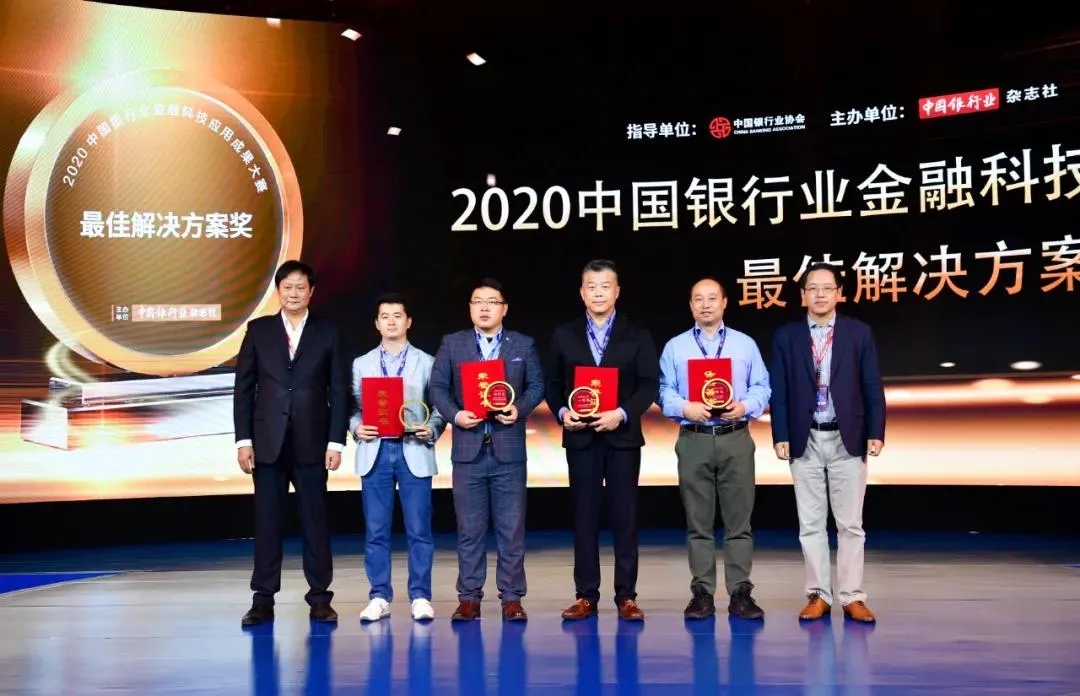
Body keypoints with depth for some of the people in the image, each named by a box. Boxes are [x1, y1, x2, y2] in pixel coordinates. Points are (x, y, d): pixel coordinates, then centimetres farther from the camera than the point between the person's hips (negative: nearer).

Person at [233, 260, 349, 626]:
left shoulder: (327, 333, 5)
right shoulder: (258, 330, 6)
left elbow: (339, 391, 2)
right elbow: (243, 387, 4)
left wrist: (336, 441, -5)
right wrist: (243, 439, -2)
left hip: (311, 443, -1)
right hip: (268, 442, 1)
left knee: (315, 521, 3)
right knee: (267, 521, 4)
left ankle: (320, 598, 11)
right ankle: (263, 599, 11)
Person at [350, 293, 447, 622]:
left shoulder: (427, 363, 8)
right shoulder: (361, 364, 13)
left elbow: (439, 407, 4)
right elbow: (353, 407, 8)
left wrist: (431, 429, -15)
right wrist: (357, 427, -12)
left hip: (414, 452, -1)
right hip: (375, 452, 2)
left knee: (419, 529, -1)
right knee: (376, 530, 4)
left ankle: (420, 597, 7)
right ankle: (379, 597, 12)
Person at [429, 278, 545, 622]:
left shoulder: (524, 345, 8)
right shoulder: (452, 344, 7)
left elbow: (536, 385, 6)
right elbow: (438, 387, 5)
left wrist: (519, 409, -12)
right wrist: (454, 415, -12)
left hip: (509, 449, 0)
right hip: (468, 448, 0)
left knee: (511, 528, 3)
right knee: (469, 528, 5)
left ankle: (512, 597, 11)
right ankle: (469, 597, 13)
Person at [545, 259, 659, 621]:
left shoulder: (637, 335, 5)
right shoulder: (564, 335, 9)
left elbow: (649, 384, -2)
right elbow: (553, 382, 10)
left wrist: (622, 413, -16)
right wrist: (562, 412, -9)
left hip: (623, 436, -1)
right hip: (580, 437, 1)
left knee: (624, 516, 2)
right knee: (584, 516, 4)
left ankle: (626, 596, 8)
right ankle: (586, 595, 10)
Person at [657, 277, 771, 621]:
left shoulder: (745, 344, 12)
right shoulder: (675, 347, 11)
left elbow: (761, 387, 6)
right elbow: (664, 391, 4)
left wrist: (744, 406, -13)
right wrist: (685, 407, -15)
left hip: (736, 439, 0)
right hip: (693, 441, 0)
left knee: (739, 519, 0)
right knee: (698, 521, 2)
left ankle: (740, 593, 5)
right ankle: (702, 593, 8)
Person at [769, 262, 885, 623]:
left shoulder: (859, 332, 3)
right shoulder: (786, 336, 4)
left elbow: (872, 387, 2)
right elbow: (779, 391, 2)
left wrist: (876, 433, -6)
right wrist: (780, 436, -5)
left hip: (847, 440, -1)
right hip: (805, 441, 1)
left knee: (850, 524, 4)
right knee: (810, 524, 6)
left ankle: (852, 597, 11)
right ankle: (818, 595, 14)